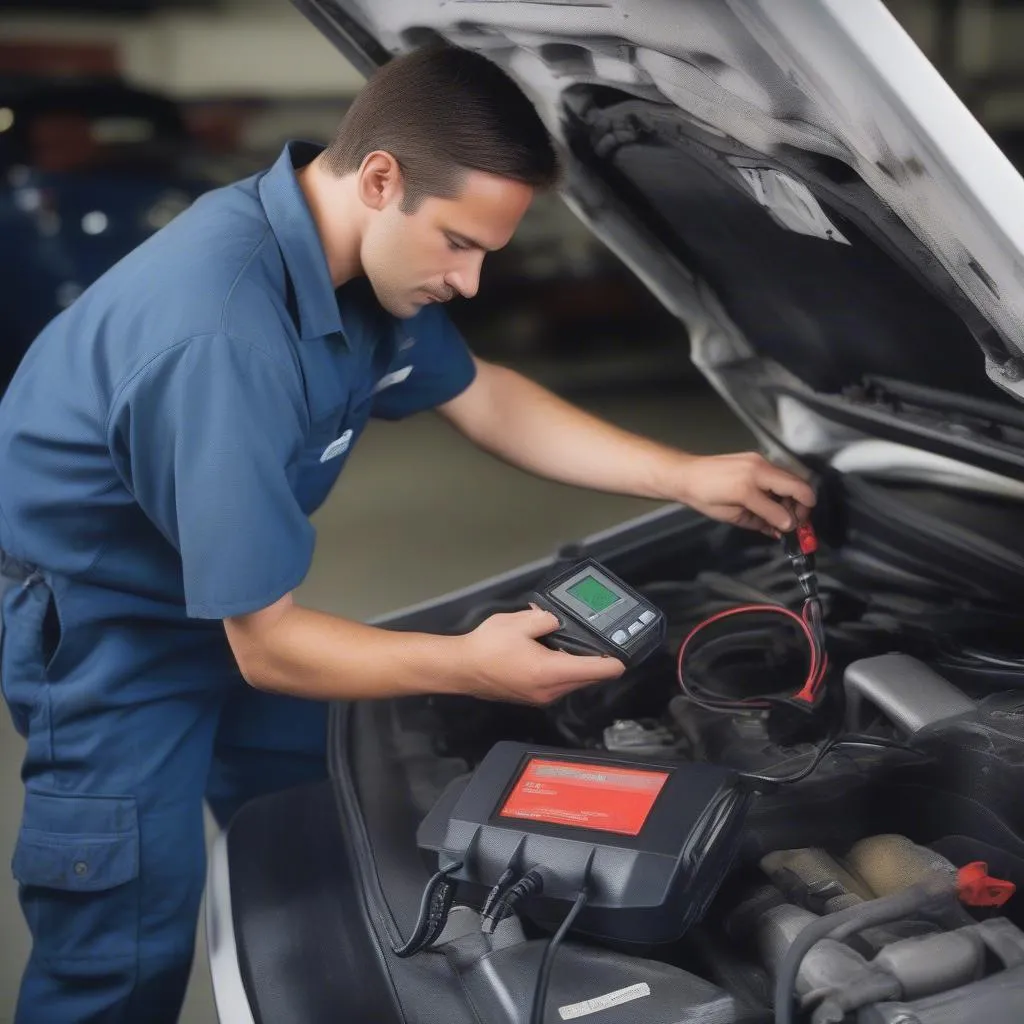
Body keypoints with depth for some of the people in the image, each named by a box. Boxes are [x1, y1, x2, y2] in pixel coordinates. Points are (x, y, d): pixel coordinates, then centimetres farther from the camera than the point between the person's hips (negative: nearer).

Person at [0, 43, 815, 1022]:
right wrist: (467, 666, -29)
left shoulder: (365, 257, -9)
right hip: (103, 616, -8)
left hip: (231, 599, 9)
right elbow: (265, 645, -31)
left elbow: (480, 394, 7)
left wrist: (686, 477, 3)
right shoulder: (223, 335, -38)